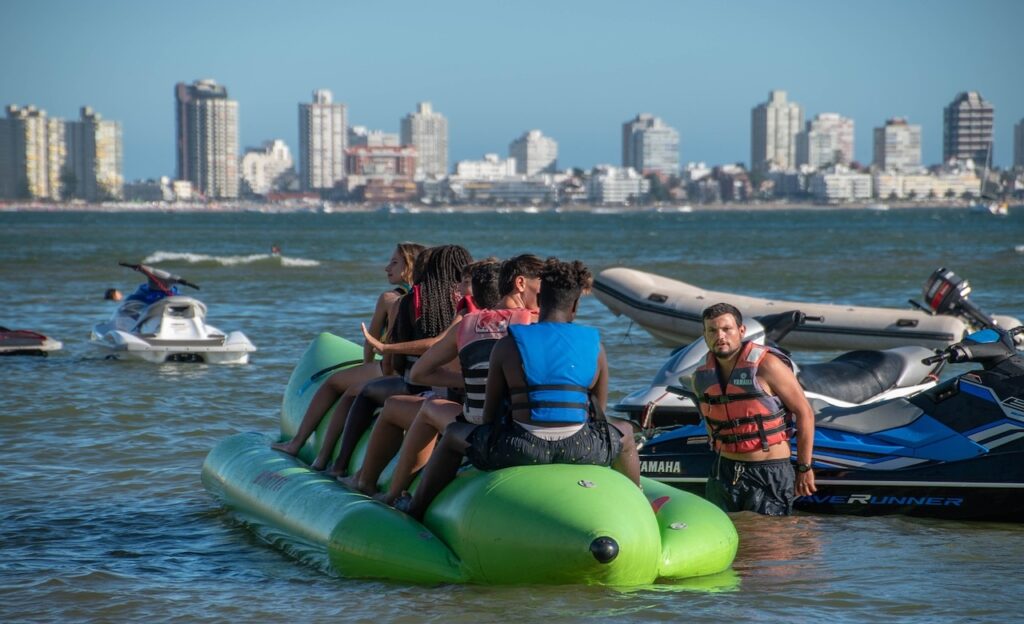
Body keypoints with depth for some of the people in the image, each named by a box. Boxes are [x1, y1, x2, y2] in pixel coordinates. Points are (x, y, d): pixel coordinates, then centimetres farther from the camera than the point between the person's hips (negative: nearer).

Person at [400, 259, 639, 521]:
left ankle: (416, 509, 37)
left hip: (520, 450, -1)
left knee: (453, 434, 28)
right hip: (579, 451, 1)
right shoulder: (594, 345, 3)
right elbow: (598, 413, 10)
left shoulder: (507, 345, -1)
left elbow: (489, 413, 5)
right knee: (625, 433, 35)